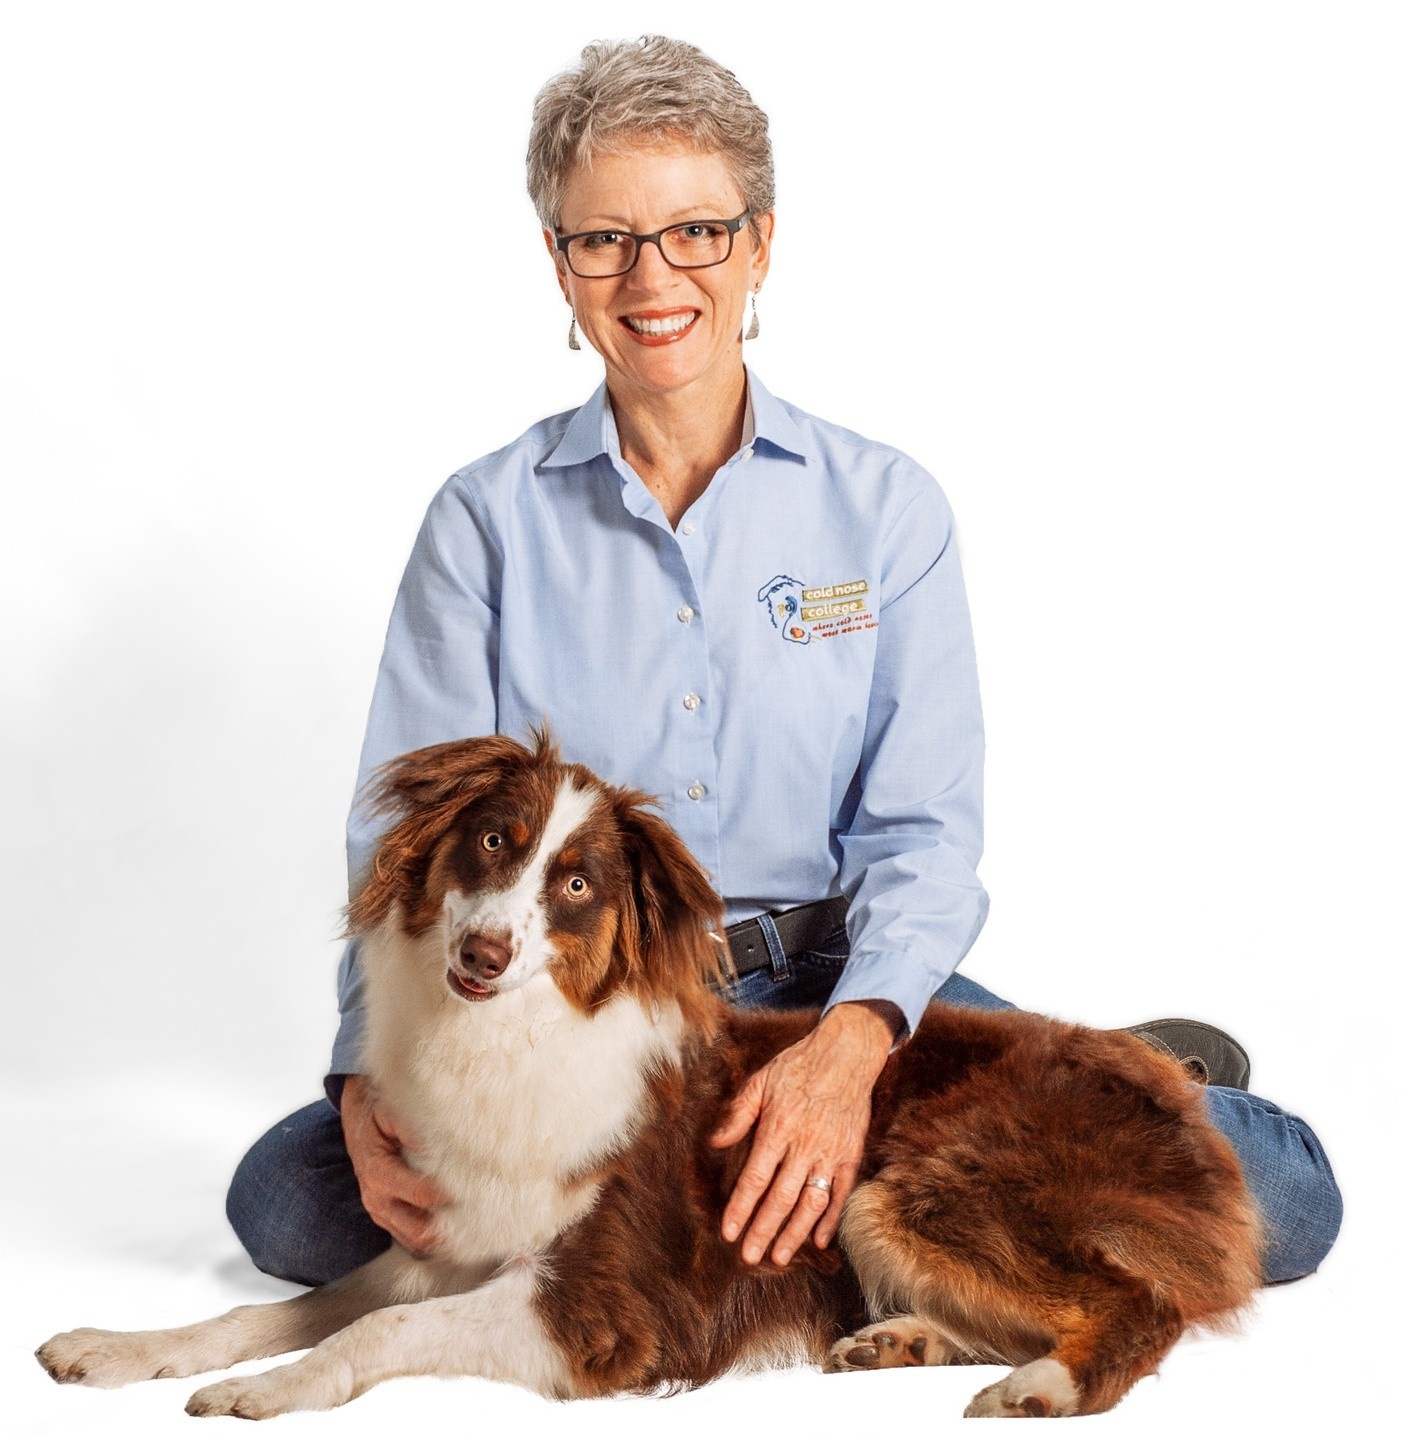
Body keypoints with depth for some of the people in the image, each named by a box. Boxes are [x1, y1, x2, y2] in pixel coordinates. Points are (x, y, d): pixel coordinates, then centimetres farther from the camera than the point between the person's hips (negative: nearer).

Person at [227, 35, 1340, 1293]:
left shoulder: (885, 507, 4)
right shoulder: (487, 521, 5)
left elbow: (924, 831, -3)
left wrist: (854, 1042, -24)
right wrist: (371, 1080, -19)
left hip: (846, 987, -2)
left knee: (1281, 1197, -23)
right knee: (287, 1199, -27)